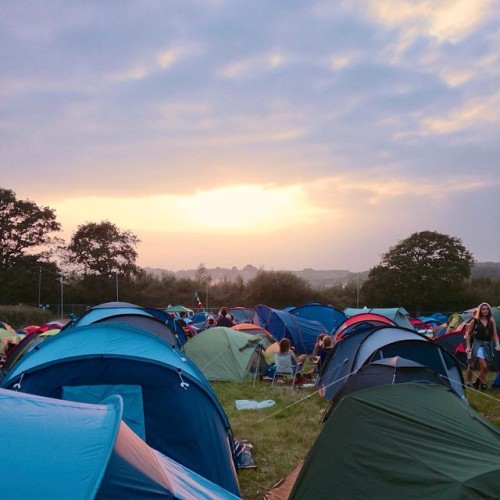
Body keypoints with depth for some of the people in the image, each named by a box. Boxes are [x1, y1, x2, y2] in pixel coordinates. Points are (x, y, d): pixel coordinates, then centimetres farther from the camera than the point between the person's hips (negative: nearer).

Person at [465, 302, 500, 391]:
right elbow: (468, 334, 3)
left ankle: (477, 382, 20)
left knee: (482, 367, 7)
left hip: (488, 345, 4)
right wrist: (468, 346, -2)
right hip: (478, 344, -4)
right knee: (484, 366, -18)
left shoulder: (492, 321, 6)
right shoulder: (475, 321, -3)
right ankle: (483, 383, -4)